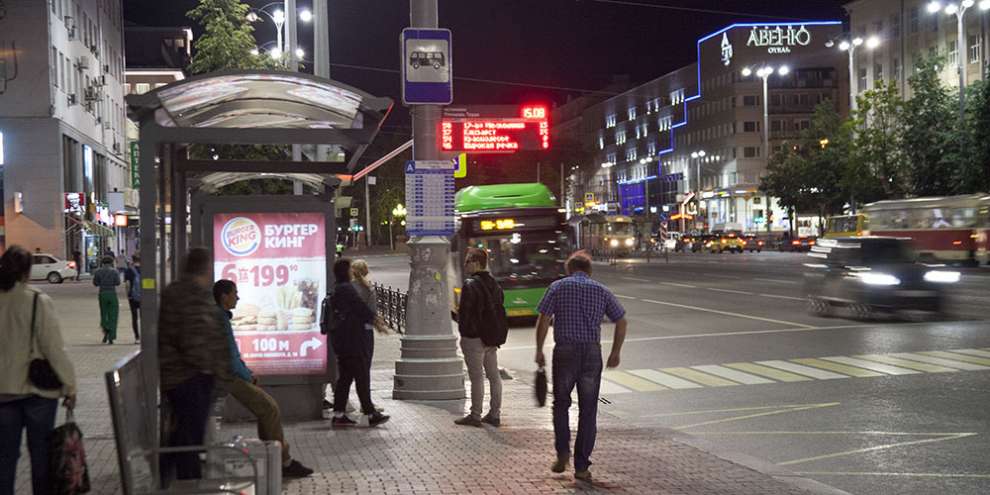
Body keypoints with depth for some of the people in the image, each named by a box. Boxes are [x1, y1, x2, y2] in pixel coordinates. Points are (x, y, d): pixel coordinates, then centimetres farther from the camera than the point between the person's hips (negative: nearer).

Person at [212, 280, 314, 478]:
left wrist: (248, 373, 14)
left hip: (234, 375, 10)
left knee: (267, 407, 9)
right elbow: (229, 358, -21)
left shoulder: (222, 317, 16)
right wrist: (247, 376, -9)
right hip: (229, 378, -10)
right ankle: (284, 462, -9)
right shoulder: (219, 319, -17)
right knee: (270, 408, -13)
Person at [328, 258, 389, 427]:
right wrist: (374, 319, -2)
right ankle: (371, 414, 1)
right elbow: (361, 308, -15)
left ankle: (338, 415, 12)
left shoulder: (335, 291, 15)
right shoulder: (347, 289, -15)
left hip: (341, 341, 10)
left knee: (344, 377, 12)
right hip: (353, 340, -10)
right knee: (362, 377, -4)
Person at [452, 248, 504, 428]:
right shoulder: (494, 283, 10)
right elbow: (500, 307, 13)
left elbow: (464, 312, -15)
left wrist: (463, 333, -2)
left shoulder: (470, 285, -15)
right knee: (494, 375, 10)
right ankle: (495, 414, 17)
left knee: (477, 377, -2)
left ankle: (475, 416, 5)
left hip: (474, 338, -8)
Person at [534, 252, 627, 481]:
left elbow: (543, 320, -5)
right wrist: (615, 353, 17)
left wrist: (539, 351, 4)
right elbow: (621, 322, 8)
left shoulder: (558, 287, 3)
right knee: (588, 410, 7)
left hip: (564, 352, -1)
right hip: (592, 353, 1)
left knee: (561, 404, 18)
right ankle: (581, 466, 8)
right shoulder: (602, 290, 9)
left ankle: (563, 452, 5)